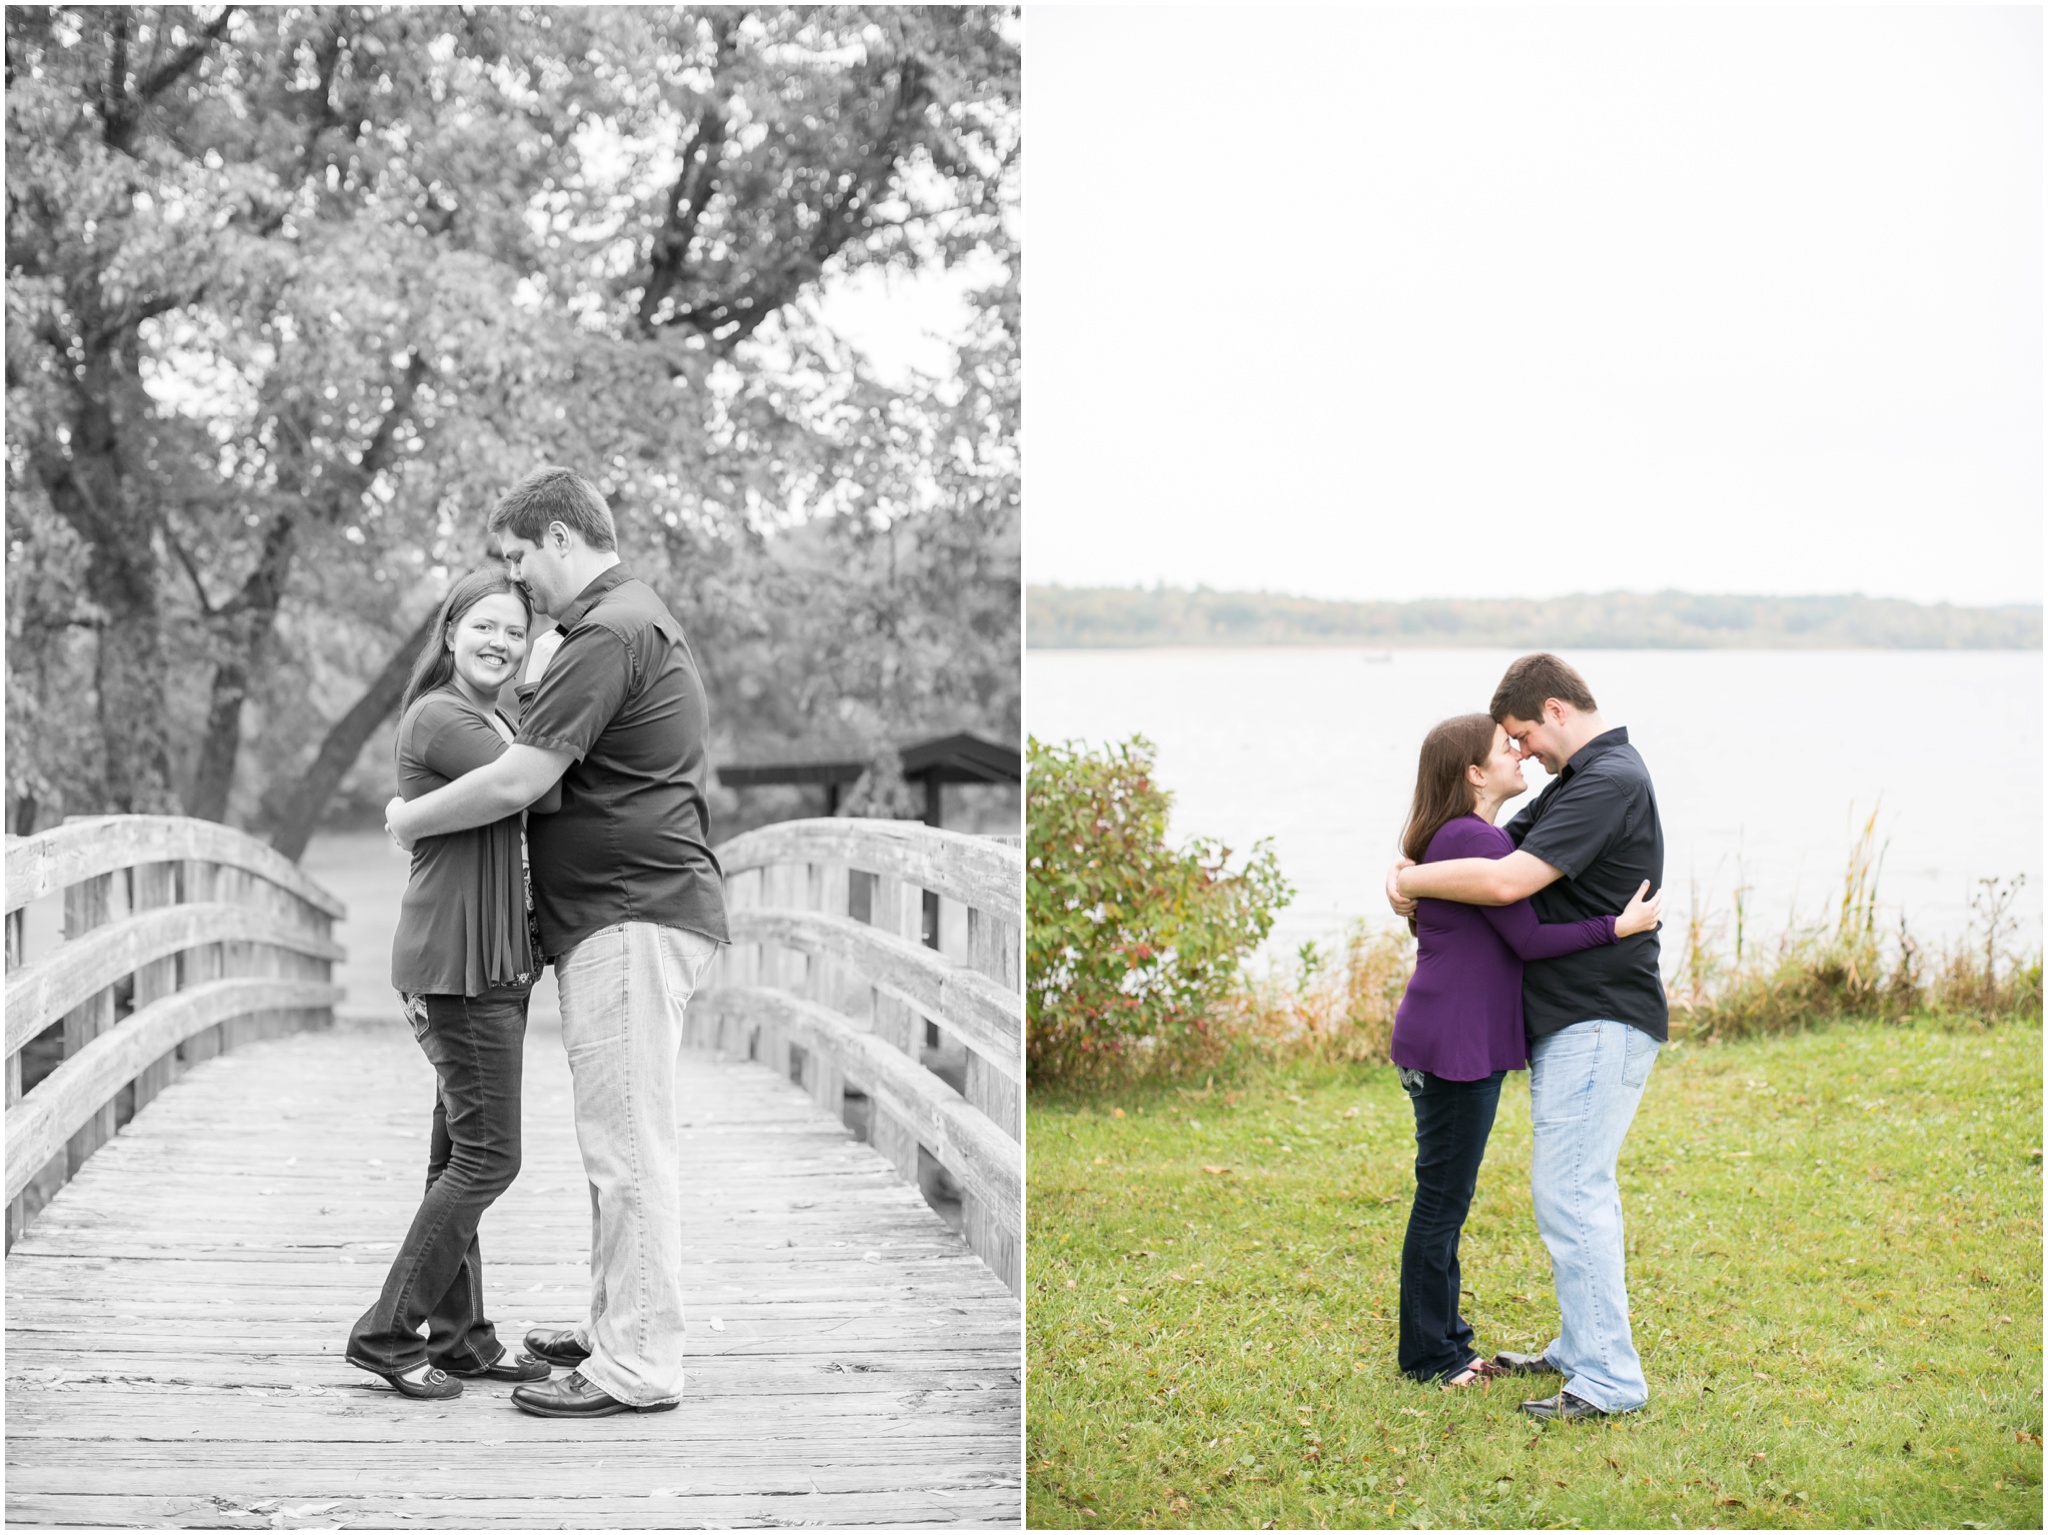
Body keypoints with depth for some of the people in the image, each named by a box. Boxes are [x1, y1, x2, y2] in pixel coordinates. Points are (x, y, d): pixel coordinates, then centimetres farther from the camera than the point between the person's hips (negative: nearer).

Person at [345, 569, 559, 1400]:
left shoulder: (491, 723, 19)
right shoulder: (440, 720, -13)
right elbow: (545, 792, -22)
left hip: (493, 960, 10)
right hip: (457, 962, -10)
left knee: (460, 1154, 13)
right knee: (487, 1157, -8)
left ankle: (459, 1336, 19)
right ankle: (387, 1333, -2)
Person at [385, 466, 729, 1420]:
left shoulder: (609, 634, -16)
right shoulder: (633, 620, 20)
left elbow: (517, 781, -20)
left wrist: (409, 821, -5)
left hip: (634, 918, -11)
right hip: (619, 916, 11)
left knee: (627, 1144, -9)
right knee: (619, 1140, 17)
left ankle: (636, 1367, -7)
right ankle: (613, 1327, 26)